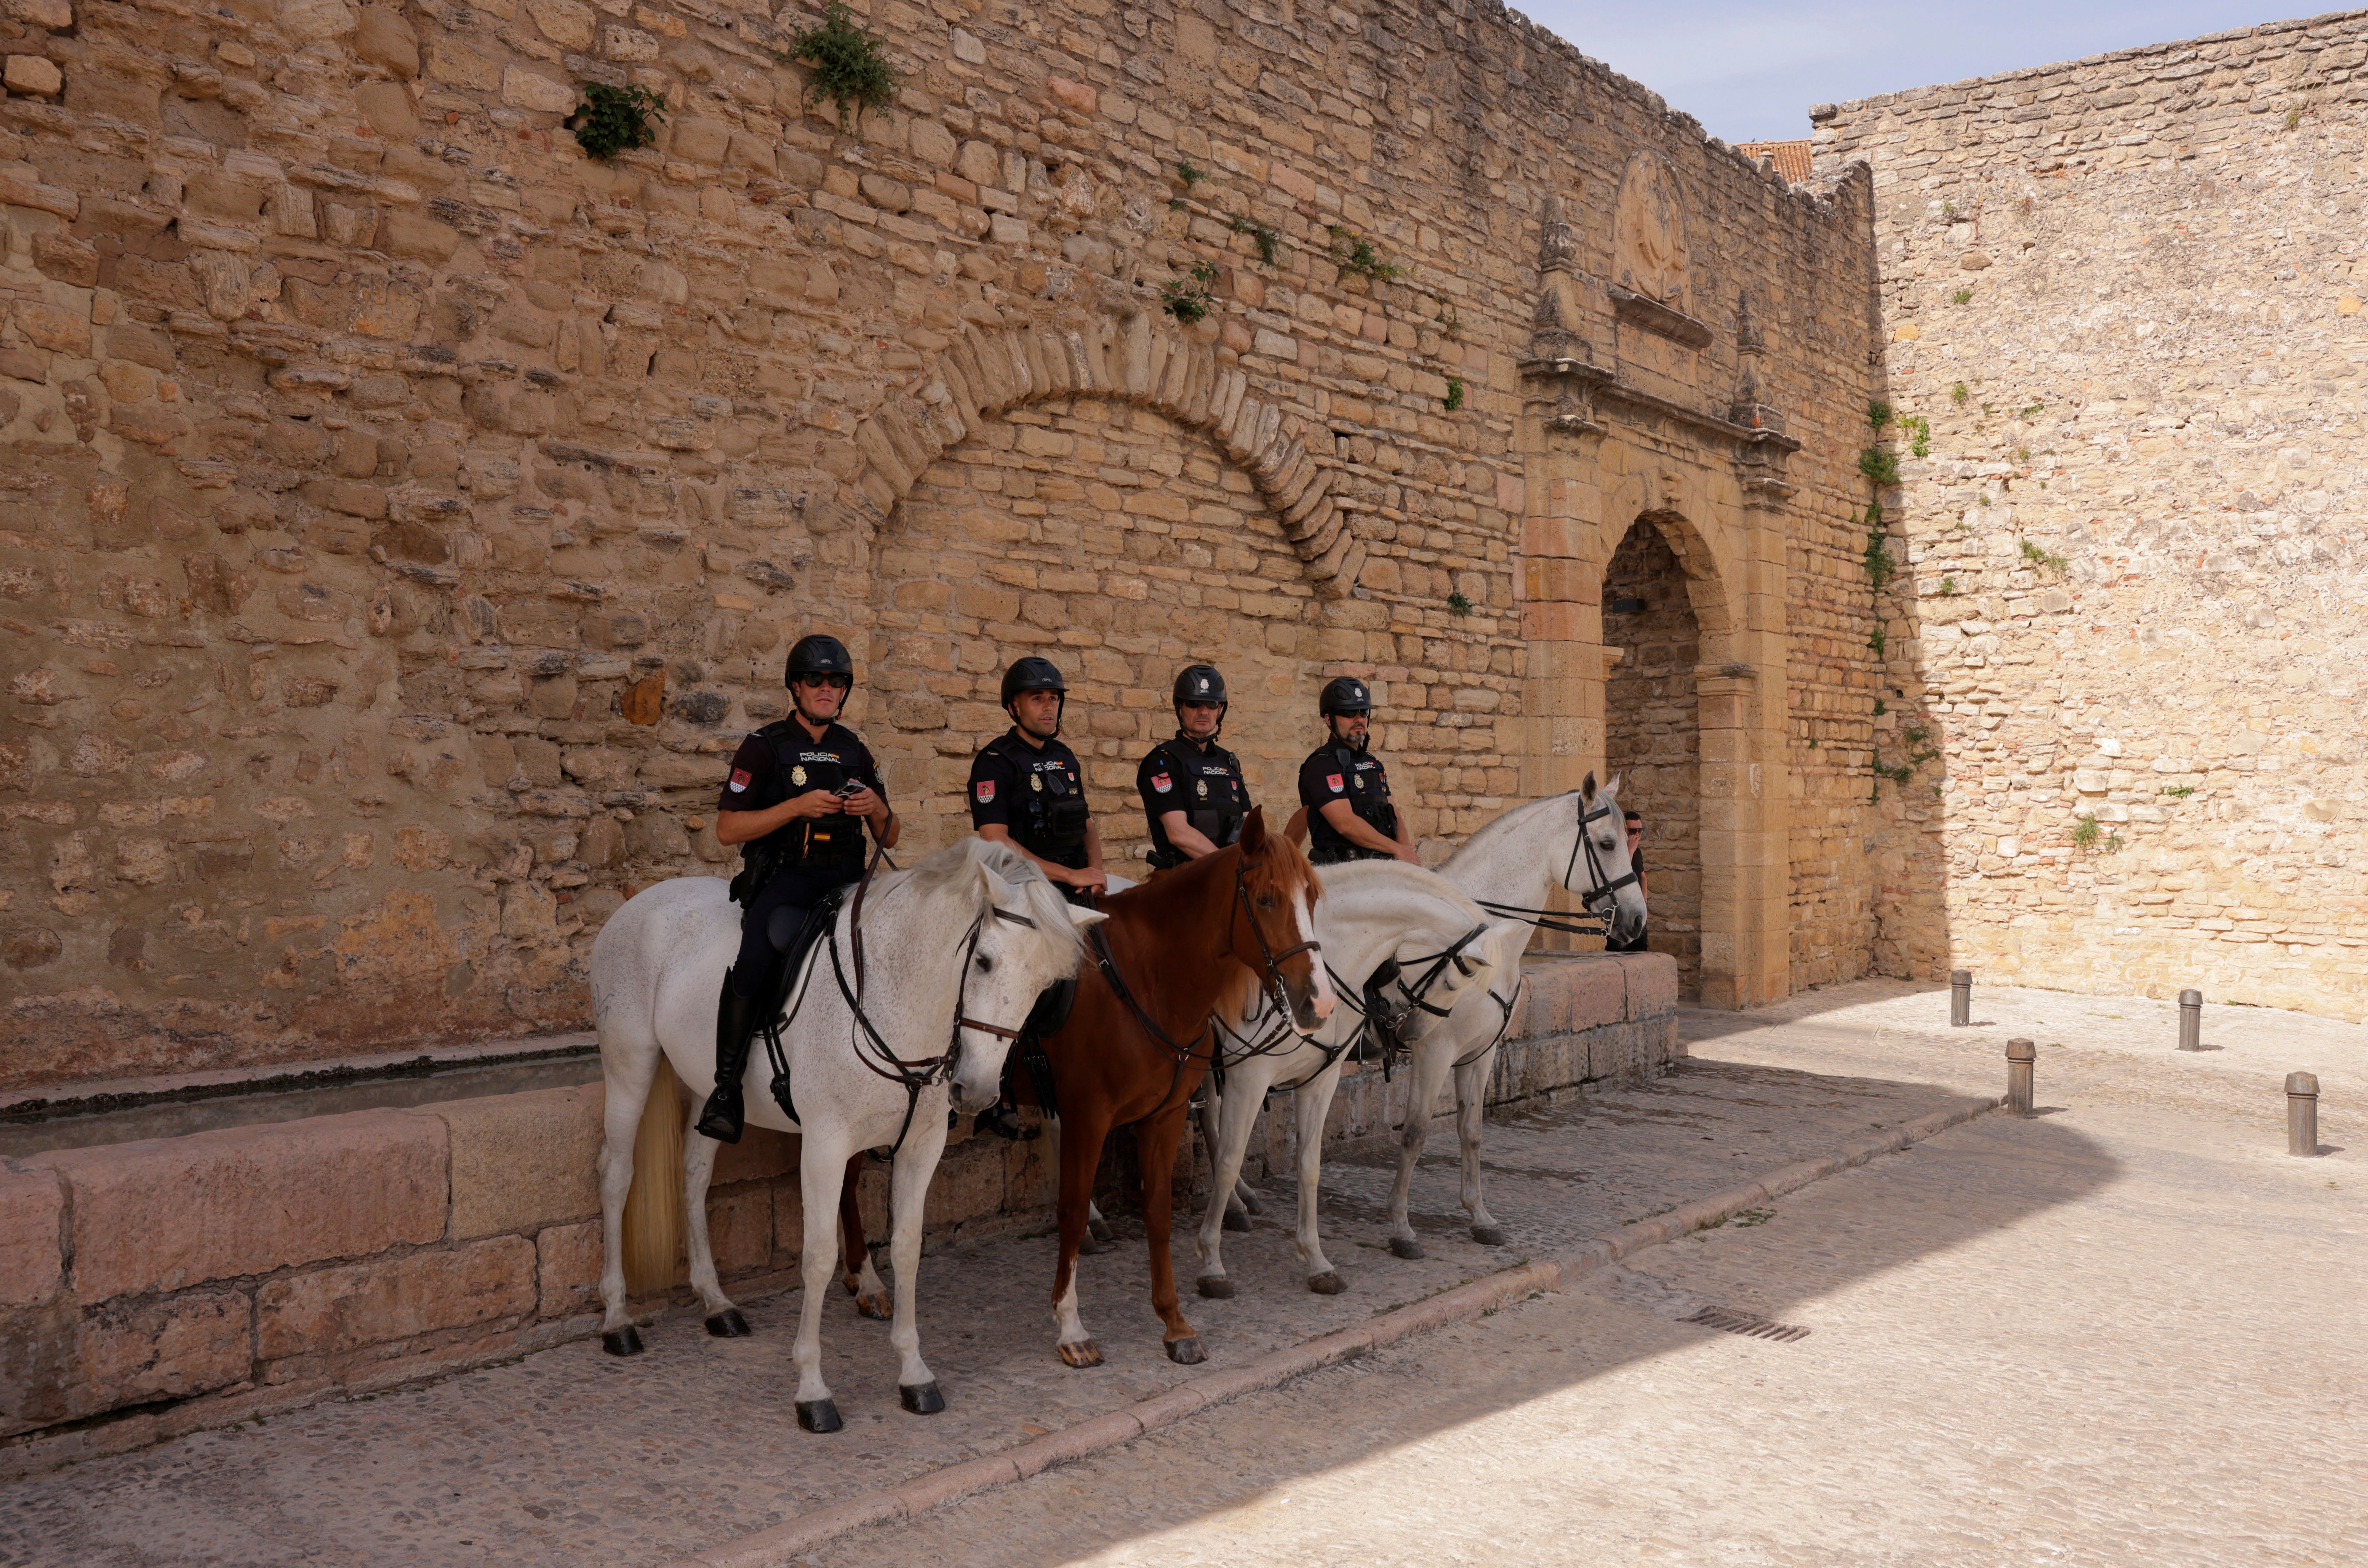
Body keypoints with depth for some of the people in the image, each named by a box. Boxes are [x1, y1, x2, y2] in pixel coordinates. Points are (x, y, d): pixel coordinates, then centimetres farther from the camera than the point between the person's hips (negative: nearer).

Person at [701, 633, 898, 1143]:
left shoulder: (855, 752, 16)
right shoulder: (765, 747, 3)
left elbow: (890, 838, 18)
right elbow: (727, 828, -5)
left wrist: (877, 808, -6)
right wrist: (797, 807, -16)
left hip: (847, 879, 5)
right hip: (785, 877, -4)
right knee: (758, 954, -34)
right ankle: (726, 1086, -24)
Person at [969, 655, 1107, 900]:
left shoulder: (1065, 757, 18)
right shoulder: (995, 762, -5)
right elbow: (996, 842, -15)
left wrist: (1095, 872, -1)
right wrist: (1071, 875, -16)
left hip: (1076, 897, 6)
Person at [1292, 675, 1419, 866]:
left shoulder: (1373, 763, 23)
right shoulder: (1321, 764, -4)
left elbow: (1395, 816, 21)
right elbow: (1345, 824, -14)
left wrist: (1406, 850, -1)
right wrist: (1398, 850, -9)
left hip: (1383, 862, 8)